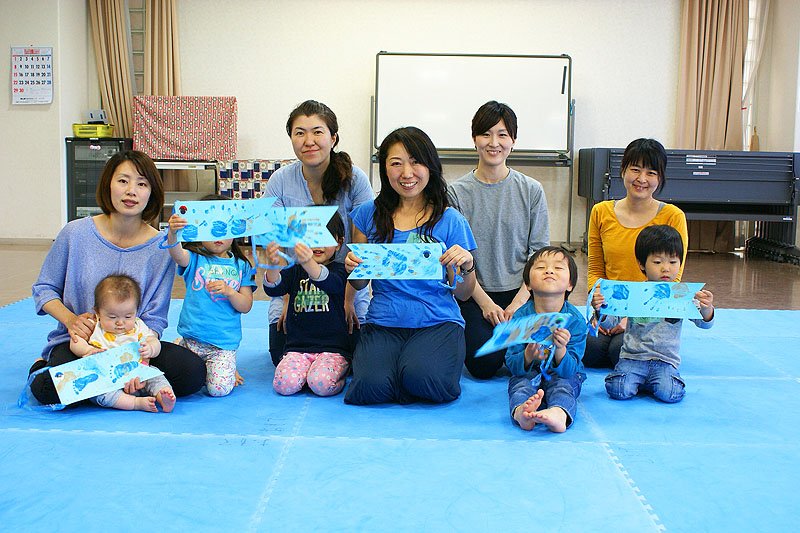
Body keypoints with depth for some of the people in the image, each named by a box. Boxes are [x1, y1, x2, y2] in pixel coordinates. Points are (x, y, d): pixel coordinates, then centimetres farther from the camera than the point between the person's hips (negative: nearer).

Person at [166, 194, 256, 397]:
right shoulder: (194, 259, 0)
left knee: (219, 388, -15)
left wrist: (229, 292, -18)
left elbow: (246, 306, 2)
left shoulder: (241, 266, 4)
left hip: (224, 343, 0)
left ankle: (227, 369, 17)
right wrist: (172, 233, -46)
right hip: (191, 339, 1)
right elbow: (177, 254, -25)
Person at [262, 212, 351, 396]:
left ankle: (341, 370, 6)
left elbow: (331, 283, -23)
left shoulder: (338, 270, 1)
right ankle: (307, 368, 8)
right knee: (284, 384, -23)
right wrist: (273, 265, -33)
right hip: (297, 348, 2)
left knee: (322, 384, -28)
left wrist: (309, 264, -45)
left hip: (333, 348, -2)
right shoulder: (294, 270, 8)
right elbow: (273, 289, -10)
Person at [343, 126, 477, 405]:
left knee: (422, 377, -31)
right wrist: (352, 268, -10)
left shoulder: (451, 221, 1)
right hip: (383, 322, 1)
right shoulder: (368, 214, 6)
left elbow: (462, 293, 4)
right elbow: (360, 284, 13)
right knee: (370, 386, -27)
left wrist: (467, 266, -17)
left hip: (438, 321, -1)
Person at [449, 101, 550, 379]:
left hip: (521, 292, 2)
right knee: (484, 364, -19)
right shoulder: (457, 192, -2)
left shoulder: (532, 191, 2)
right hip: (475, 293, -1)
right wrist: (485, 303, -13)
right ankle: (468, 334, 15)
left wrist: (518, 303, -11)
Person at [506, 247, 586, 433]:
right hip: (528, 373, 1)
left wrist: (561, 350, -40)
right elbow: (512, 365, -11)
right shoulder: (521, 317, -12)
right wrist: (529, 356, -34)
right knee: (520, 383, -30)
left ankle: (559, 413, -64)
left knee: (563, 384, -32)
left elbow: (569, 370, -18)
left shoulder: (575, 320, -14)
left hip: (563, 374, 0)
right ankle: (520, 411, -62)